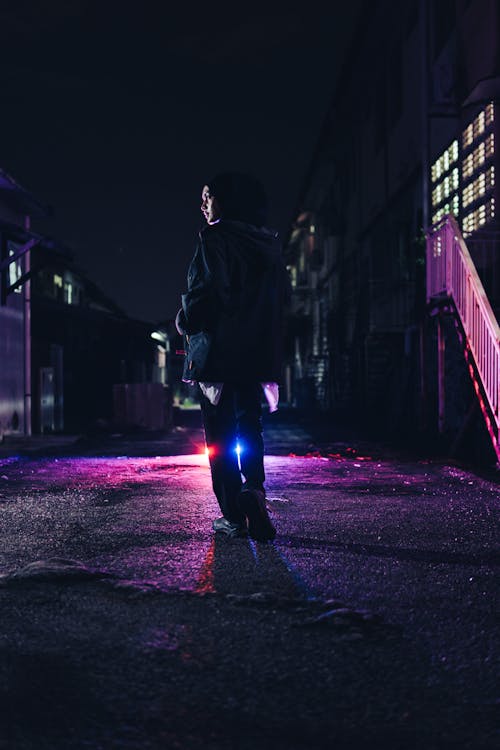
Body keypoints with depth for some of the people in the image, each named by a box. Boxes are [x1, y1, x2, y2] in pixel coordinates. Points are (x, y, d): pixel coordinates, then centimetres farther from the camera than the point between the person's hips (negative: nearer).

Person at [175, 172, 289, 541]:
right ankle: (254, 487, -9)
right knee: (249, 426, 15)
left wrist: (185, 321, -2)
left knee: (220, 432, 1)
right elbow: (283, 292, 15)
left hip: (220, 349, -6)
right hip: (260, 351, 6)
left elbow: (207, 289, -19)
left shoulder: (215, 238, -9)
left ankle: (234, 516, 2)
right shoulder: (268, 242, 12)